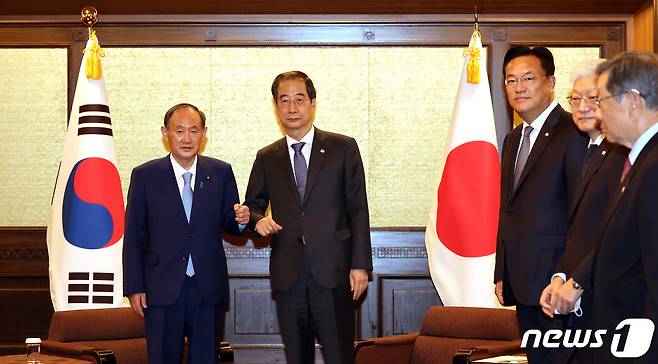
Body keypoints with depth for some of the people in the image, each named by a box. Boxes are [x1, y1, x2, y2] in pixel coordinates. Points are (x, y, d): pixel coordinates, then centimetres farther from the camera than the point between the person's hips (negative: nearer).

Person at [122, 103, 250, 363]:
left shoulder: (221, 173, 4)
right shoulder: (145, 176, 0)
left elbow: (227, 224, 11)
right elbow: (133, 236, 1)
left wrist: (240, 219, -14)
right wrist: (134, 287, -4)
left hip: (209, 289, 2)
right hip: (162, 289, -1)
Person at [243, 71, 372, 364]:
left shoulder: (343, 148, 4)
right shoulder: (266, 159, 12)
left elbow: (358, 209, 1)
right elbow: (252, 205, 20)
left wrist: (360, 264, -6)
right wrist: (258, 220, -4)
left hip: (332, 271, -3)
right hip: (287, 273, 3)